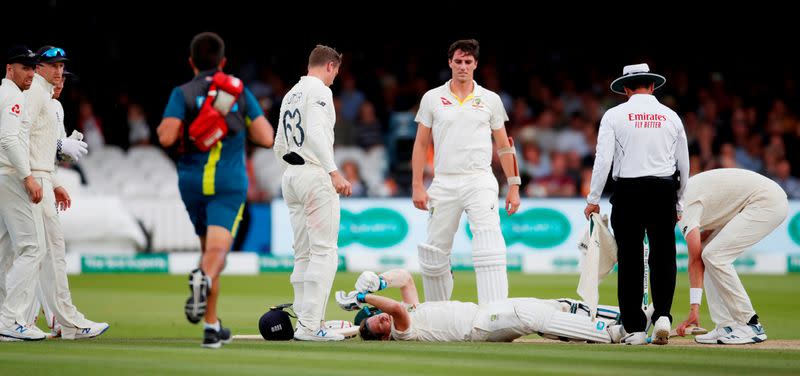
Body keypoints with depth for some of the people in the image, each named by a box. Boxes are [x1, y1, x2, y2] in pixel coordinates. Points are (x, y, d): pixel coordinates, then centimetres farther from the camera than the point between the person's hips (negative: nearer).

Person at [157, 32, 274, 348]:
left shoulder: (182, 93, 0)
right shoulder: (240, 91, 6)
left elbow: (167, 137, -14)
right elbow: (266, 138, 2)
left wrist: (162, 128, 10)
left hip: (192, 180, 1)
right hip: (230, 181, -1)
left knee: (209, 247, 17)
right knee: (218, 248, -12)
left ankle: (212, 328, 18)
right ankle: (203, 278, -49)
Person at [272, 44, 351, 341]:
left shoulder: (290, 95, 18)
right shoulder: (319, 90, -7)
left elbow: (280, 148, 21)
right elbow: (316, 131, -23)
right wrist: (334, 172, -31)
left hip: (290, 177, 9)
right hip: (315, 175, -9)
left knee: (303, 255, 11)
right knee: (324, 252, -9)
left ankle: (304, 322, 9)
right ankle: (309, 326, -15)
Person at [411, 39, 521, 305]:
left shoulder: (490, 100, 8)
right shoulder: (432, 98, 8)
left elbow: (504, 146, 12)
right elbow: (421, 144, 9)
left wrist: (514, 186, 6)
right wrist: (417, 186, 1)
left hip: (480, 181, -2)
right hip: (444, 183, 2)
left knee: (489, 249, -18)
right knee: (434, 254, 4)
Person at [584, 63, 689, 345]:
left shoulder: (615, 116, 0)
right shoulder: (671, 116, 8)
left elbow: (603, 160, -6)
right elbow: (684, 165, 12)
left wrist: (593, 200, 1)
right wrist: (678, 204, 22)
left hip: (628, 192, -1)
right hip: (664, 191, 2)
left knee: (630, 259, 2)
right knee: (663, 256, 6)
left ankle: (635, 328, 2)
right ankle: (662, 315, -10)